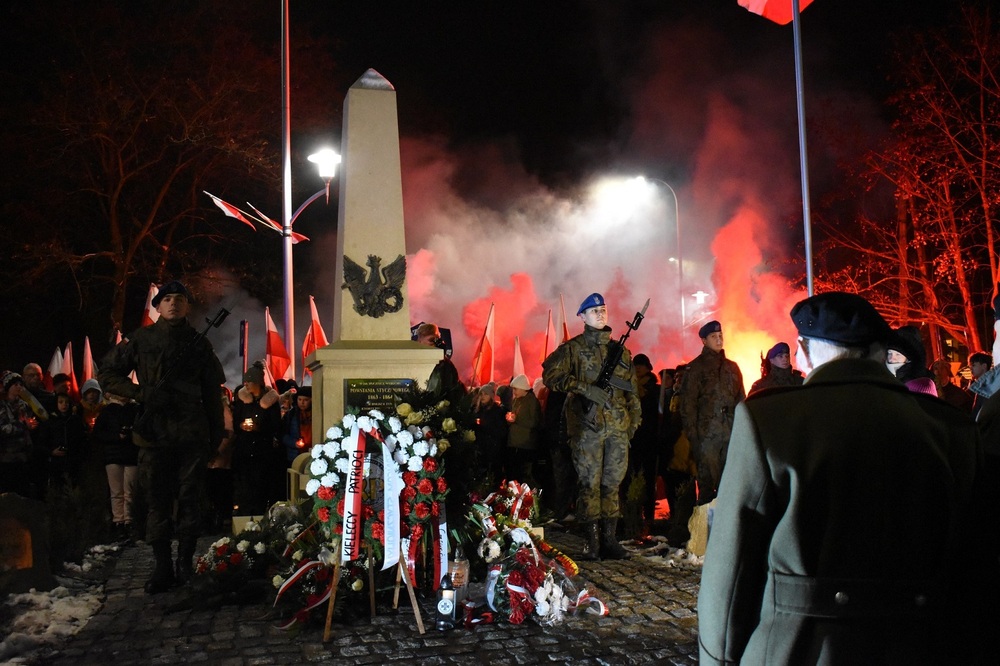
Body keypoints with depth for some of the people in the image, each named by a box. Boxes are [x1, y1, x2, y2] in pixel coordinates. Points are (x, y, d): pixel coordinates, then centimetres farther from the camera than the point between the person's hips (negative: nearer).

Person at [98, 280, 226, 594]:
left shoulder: (199, 343, 10)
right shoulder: (141, 340, 7)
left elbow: (212, 392, 12)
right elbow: (107, 373, 9)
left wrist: (217, 431, 9)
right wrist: (141, 393, -5)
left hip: (192, 433, 0)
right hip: (153, 432, 0)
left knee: (190, 498, 3)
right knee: (157, 500, 3)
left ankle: (186, 559, 15)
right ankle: (162, 567, 10)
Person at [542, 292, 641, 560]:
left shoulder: (620, 350, 17)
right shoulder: (573, 348, 2)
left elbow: (631, 389, 21)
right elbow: (550, 375, -10)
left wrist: (633, 420, 12)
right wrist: (586, 388, -16)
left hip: (618, 427, 4)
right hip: (587, 426, -4)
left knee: (613, 482, 7)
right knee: (589, 483, -3)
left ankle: (610, 539, 14)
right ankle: (591, 542, 4)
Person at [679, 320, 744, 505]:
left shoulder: (732, 367, 17)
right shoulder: (695, 367, 1)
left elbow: (741, 399, 20)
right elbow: (688, 403, -4)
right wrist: (692, 435, -11)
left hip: (731, 432, 5)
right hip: (707, 433, -5)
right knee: (707, 482, -4)